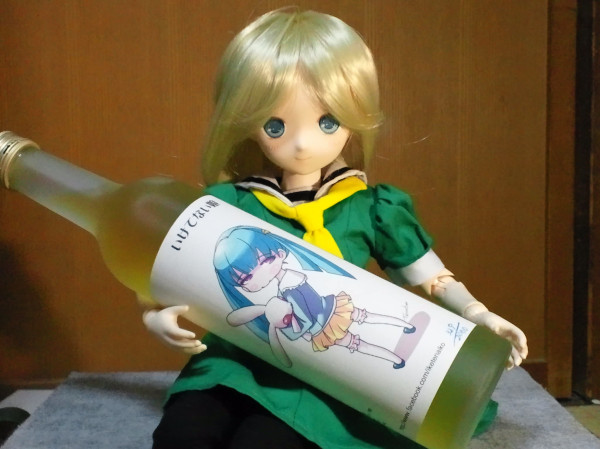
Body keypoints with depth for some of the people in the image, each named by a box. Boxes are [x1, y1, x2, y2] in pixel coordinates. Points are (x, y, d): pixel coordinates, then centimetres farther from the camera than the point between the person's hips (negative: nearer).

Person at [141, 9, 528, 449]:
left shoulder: (373, 209, 1)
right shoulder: (226, 203, 1)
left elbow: (432, 277, 9)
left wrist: (479, 317, -5)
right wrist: (158, 315, -12)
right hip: (233, 363, 2)